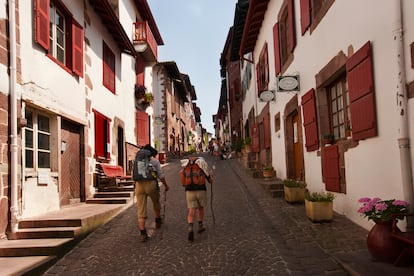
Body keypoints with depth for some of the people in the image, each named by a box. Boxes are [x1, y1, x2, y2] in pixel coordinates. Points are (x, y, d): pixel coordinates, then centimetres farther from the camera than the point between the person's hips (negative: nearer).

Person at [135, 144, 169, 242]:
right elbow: (161, 175, 5)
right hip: (151, 184, -2)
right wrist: (166, 185, 19)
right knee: (156, 202, 27)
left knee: (141, 210, 2)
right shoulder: (155, 161, 6)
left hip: (139, 185, 2)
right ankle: (158, 221, 45)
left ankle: (142, 233, -7)